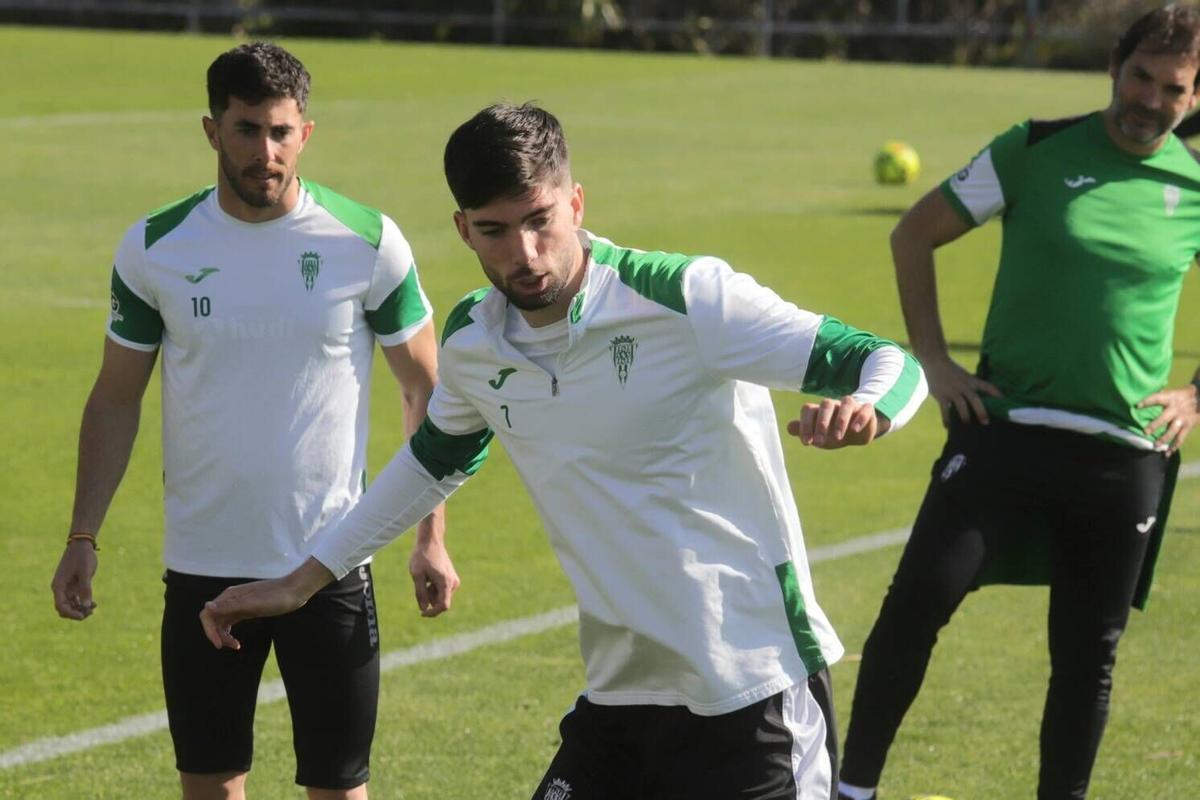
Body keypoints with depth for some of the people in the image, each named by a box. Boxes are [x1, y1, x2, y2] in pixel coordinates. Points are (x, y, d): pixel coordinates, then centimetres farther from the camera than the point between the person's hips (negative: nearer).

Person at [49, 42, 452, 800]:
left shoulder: (368, 243, -6)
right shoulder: (155, 248, -2)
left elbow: (426, 390, 2)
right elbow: (117, 398, 7)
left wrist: (432, 537, -3)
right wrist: (83, 536, 0)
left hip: (331, 567, -1)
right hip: (203, 568, 2)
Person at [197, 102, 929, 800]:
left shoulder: (688, 300, -16)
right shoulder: (472, 345, 2)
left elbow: (889, 364, -14)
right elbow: (437, 459, 25)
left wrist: (862, 410, -38)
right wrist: (302, 581, 27)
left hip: (752, 695, -6)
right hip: (619, 696, 6)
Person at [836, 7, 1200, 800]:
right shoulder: (1036, 152, -1)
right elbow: (915, 234, 8)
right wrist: (932, 358, 2)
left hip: (1125, 454, 2)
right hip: (1005, 427, -2)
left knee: (1089, 654, 6)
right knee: (918, 602, -13)